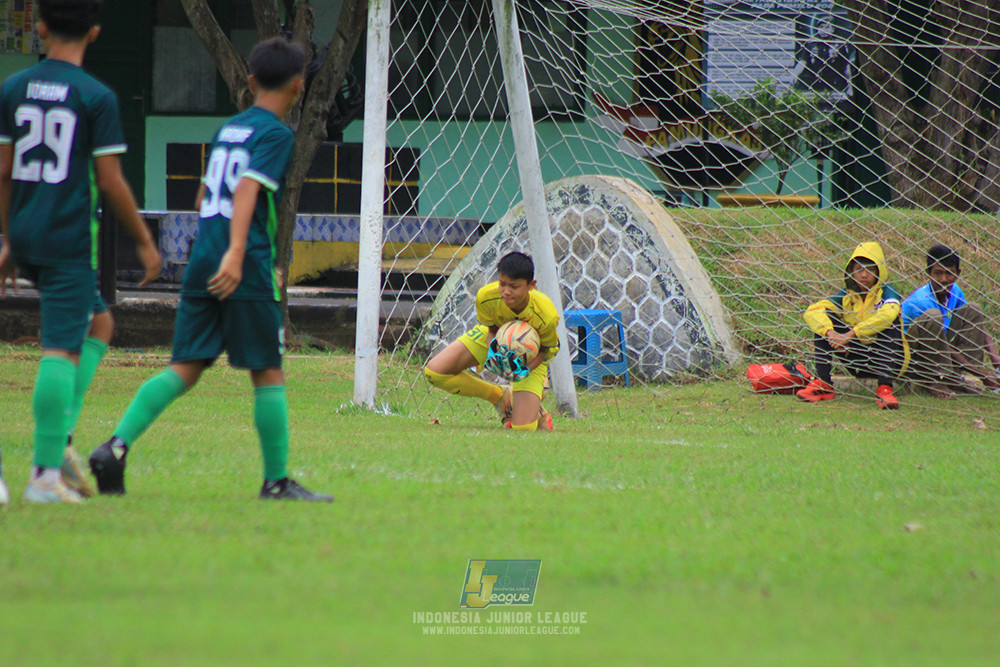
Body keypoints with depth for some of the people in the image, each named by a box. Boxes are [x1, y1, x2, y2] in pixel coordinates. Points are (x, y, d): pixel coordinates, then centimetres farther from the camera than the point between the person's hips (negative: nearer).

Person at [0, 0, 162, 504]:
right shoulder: (97, 99, -9)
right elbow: (110, 182, -10)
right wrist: (145, 242, 1)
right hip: (69, 239, -6)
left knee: (98, 323, 21)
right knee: (61, 349, -6)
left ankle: (57, 441, 9)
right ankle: (46, 472, -10)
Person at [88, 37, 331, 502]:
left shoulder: (227, 129, 19)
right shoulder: (276, 134, -4)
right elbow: (248, 190, -19)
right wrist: (237, 253, -29)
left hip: (202, 262, 7)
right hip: (246, 271, -7)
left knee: (184, 368, 3)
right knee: (268, 373, 2)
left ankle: (116, 445, -14)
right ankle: (277, 480, 7)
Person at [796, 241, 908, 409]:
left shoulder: (886, 292, -9)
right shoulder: (846, 296, 2)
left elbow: (888, 313, -33)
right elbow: (812, 312, -11)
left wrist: (850, 335, -37)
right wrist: (831, 334, -32)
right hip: (858, 361, 3)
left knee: (891, 320, -30)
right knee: (823, 321, -10)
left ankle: (884, 388, -38)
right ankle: (822, 384, -16)